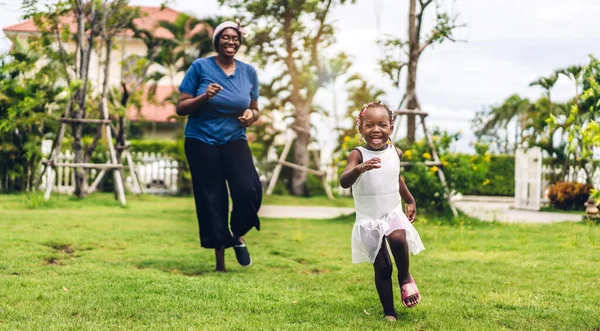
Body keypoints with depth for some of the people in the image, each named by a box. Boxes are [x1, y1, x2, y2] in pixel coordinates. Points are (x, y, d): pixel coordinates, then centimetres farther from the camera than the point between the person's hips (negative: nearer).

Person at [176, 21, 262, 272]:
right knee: (212, 201, 1)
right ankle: (220, 262, 14)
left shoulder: (248, 72, 5)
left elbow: (254, 109, 15)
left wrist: (251, 115, -9)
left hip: (234, 140, 2)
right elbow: (180, 108, -3)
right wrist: (204, 97, -20)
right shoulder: (200, 67, -3)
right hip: (202, 141, -2)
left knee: (249, 189, -21)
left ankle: (238, 235, 8)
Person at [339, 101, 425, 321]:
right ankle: (389, 312, 16)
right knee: (382, 268, 0)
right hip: (368, 220, -2)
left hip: (393, 213, 2)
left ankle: (405, 277, -2)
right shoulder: (358, 154, -14)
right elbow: (344, 183, -30)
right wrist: (360, 168, -49)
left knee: (398, 239, -30)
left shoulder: (395, 153, 1)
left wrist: (410, 200, 28)